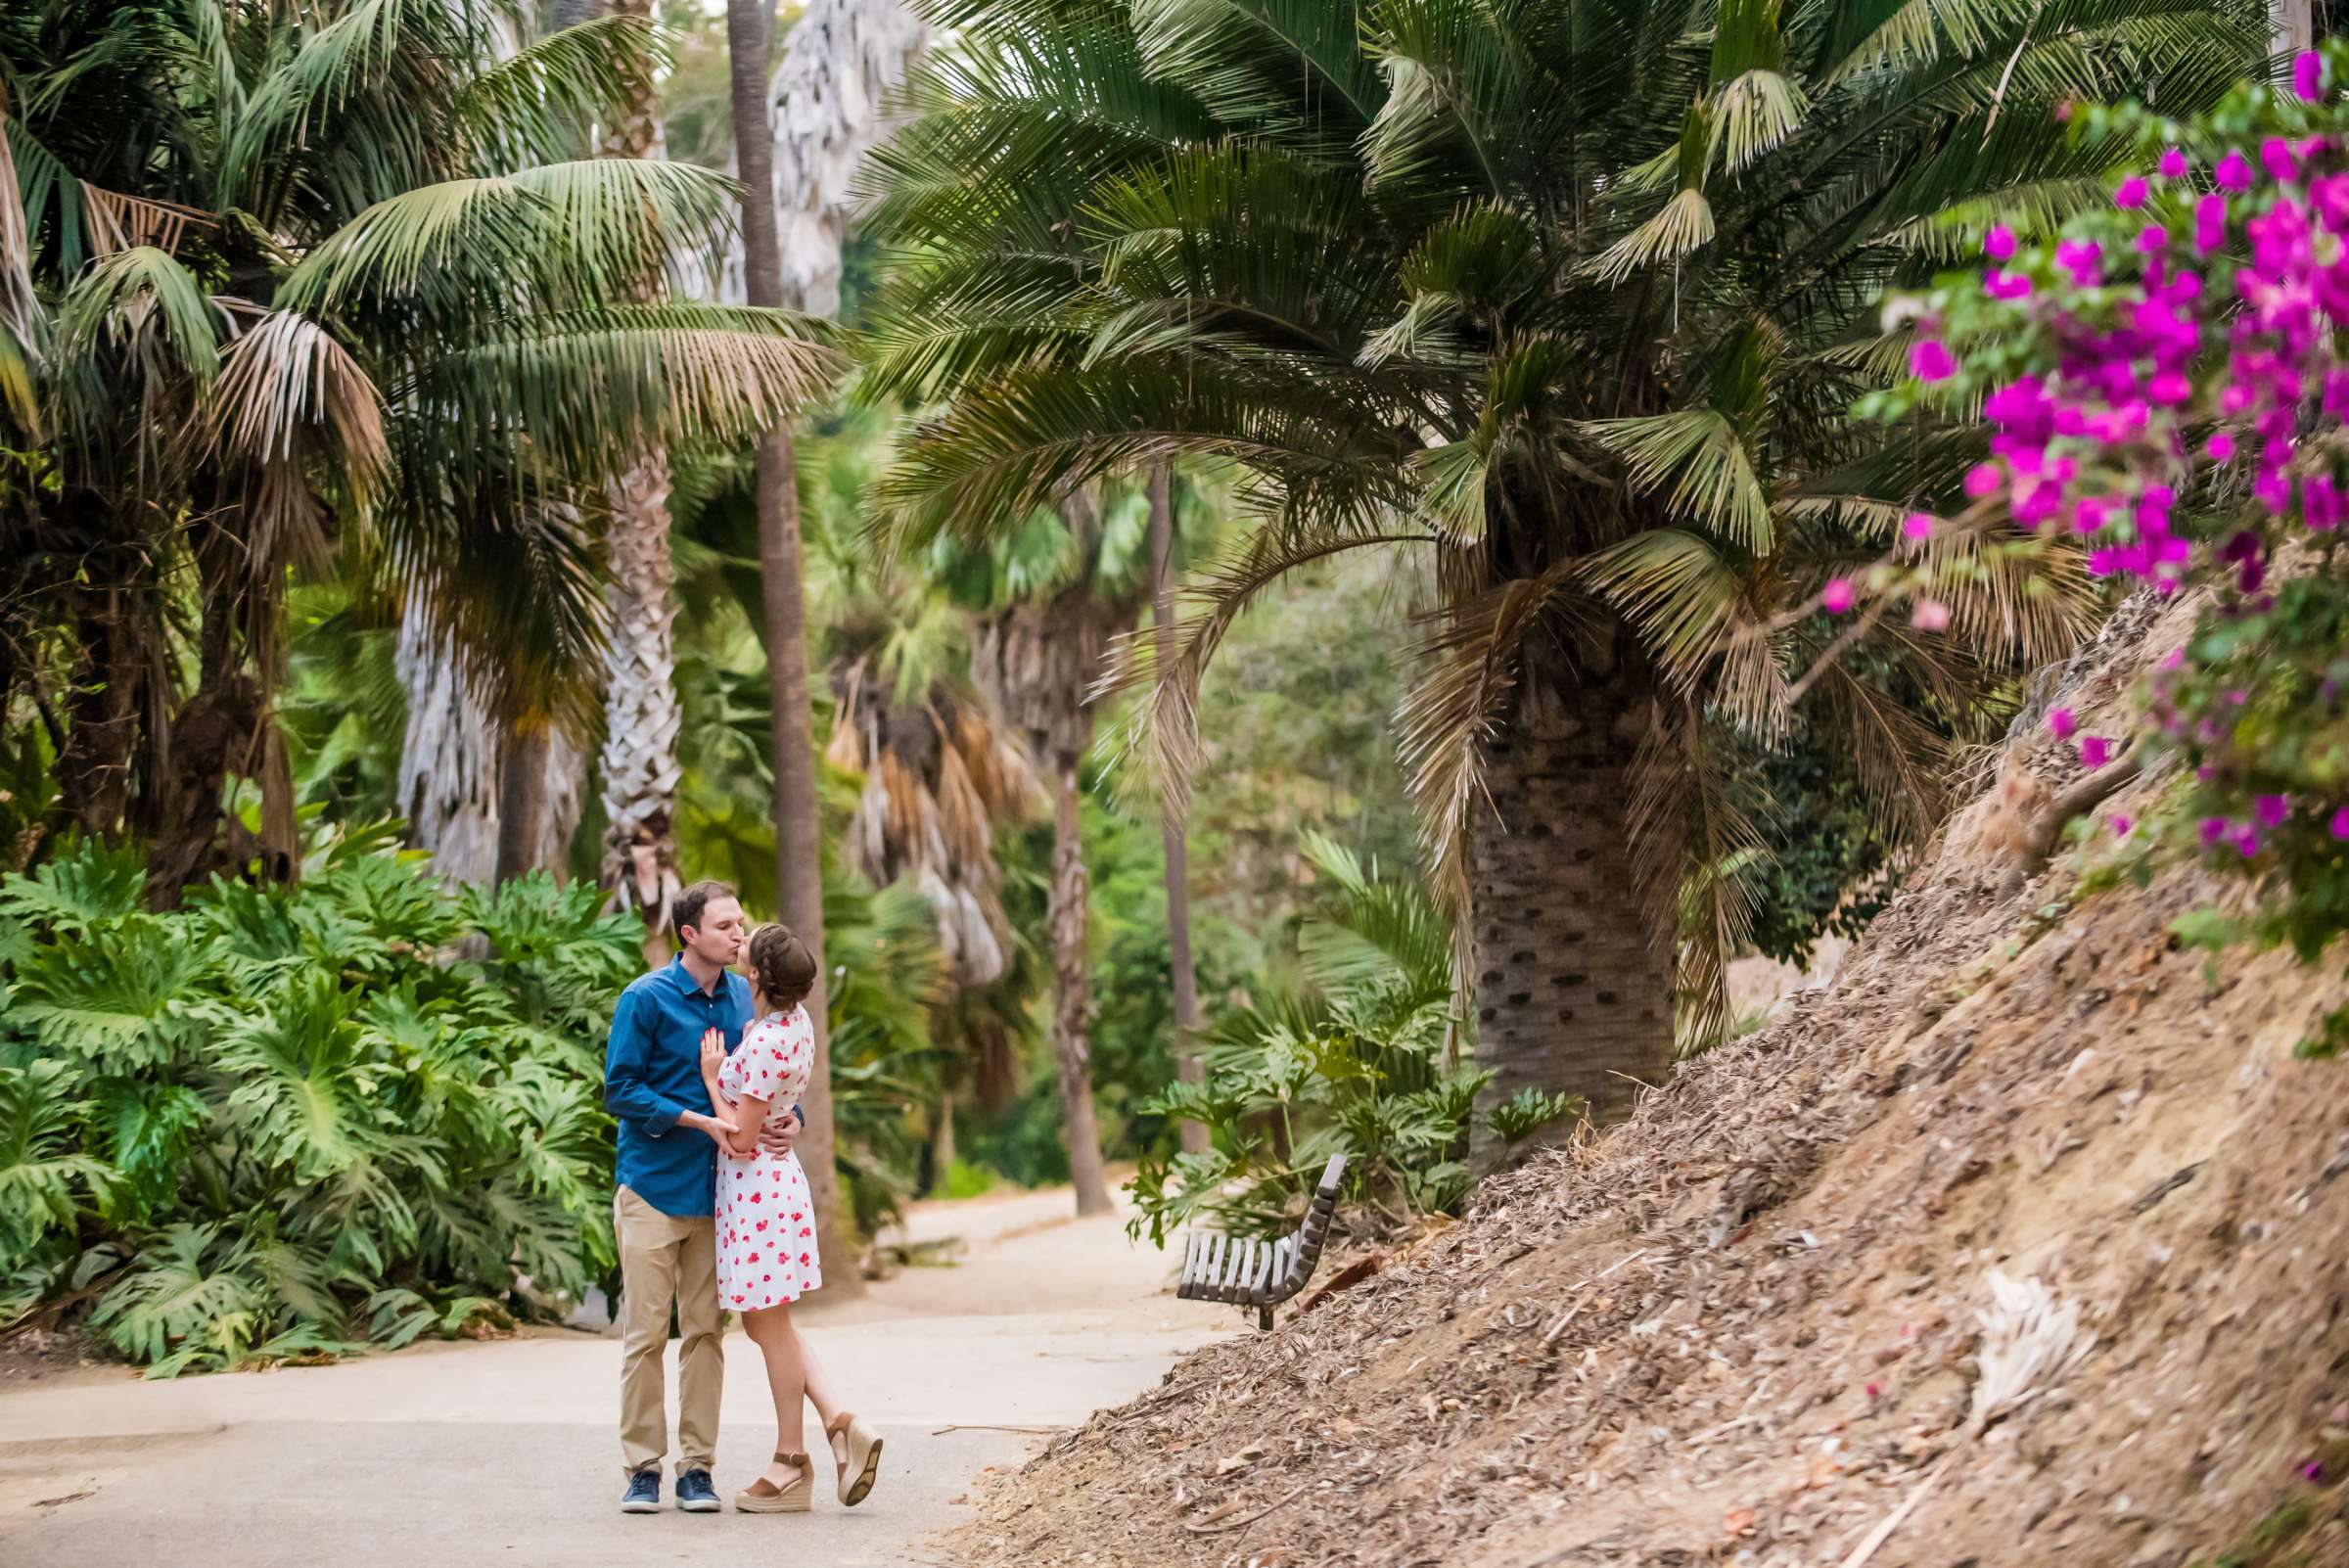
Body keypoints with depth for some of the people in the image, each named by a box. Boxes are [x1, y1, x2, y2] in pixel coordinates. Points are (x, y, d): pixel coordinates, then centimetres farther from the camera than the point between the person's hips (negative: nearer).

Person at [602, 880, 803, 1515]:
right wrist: (700, 1121, -17)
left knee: (705, 1330, 6)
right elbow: (621, 1090, -9)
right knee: (645, 1332, -1)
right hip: (653, 1185, -4)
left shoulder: (745, 998, 7)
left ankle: (697, 1466, 11)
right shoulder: (646, 999, -8)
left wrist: (790, 1117, -7)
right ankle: (642, 1467, 6)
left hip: (717, 1192, 4)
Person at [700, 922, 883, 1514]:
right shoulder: (796, 1020, 4)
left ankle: (791, 1467, 10)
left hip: (754, 1184, -9)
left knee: (771, 1328, 1)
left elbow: (740, 1139, -19)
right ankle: (843, 1426, 8)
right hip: (778, 1174, 9)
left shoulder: (764, 1047, -24)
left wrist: (711, 1077, -12)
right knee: (766, 1326, 16)